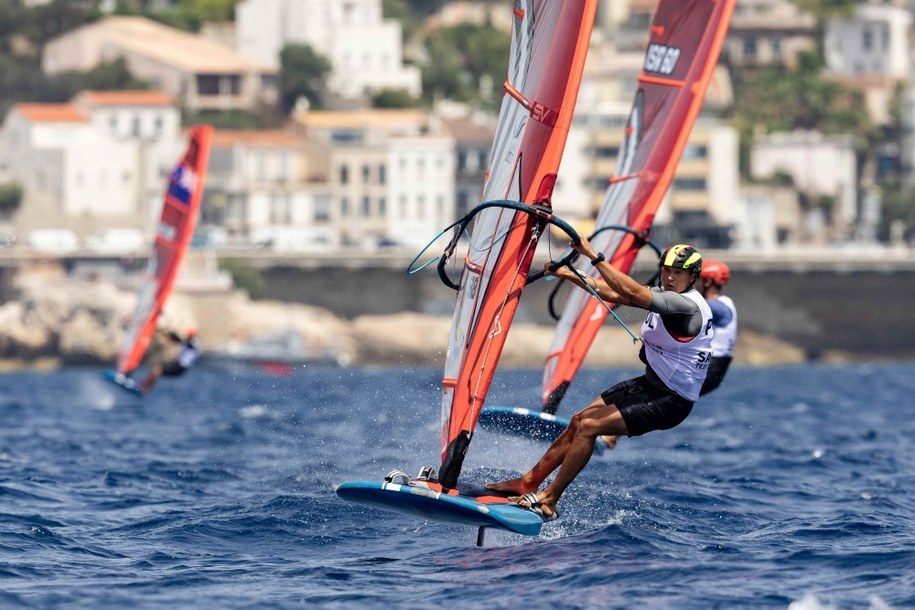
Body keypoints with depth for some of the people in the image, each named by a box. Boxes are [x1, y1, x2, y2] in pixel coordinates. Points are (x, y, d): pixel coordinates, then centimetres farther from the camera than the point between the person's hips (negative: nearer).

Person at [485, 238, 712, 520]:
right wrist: (570, 275, 8)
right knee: (579, 421, 9)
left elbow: (631, 293, -33)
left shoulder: (688, 305, -24)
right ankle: (528, 482, 19)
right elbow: (615, 295, 13)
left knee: (588, 427, -15)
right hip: (649, 383, 9)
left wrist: (593, 255, -33)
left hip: (671, 402, -9)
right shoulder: (665, 294, 5)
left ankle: (547, 501, -7)